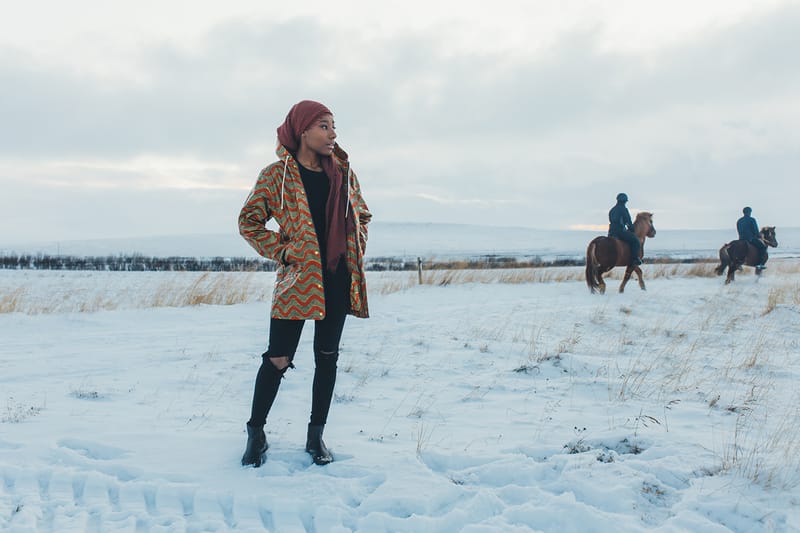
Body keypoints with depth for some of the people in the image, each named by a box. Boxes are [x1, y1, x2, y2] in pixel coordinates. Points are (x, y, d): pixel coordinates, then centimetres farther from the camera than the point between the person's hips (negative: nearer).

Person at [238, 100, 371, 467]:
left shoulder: (343, 172, 9)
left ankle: (316, 435, 20)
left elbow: (361, 215, 21)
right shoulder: (277, 175, -3)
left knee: (327, 357, 8)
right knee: (278, 358, -2)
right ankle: (256, 433, 15)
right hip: (297, 278, -4)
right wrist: (281, 252, -6)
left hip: (339, 279, 4)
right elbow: (249, 221, 2)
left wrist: (356, 252, 8)